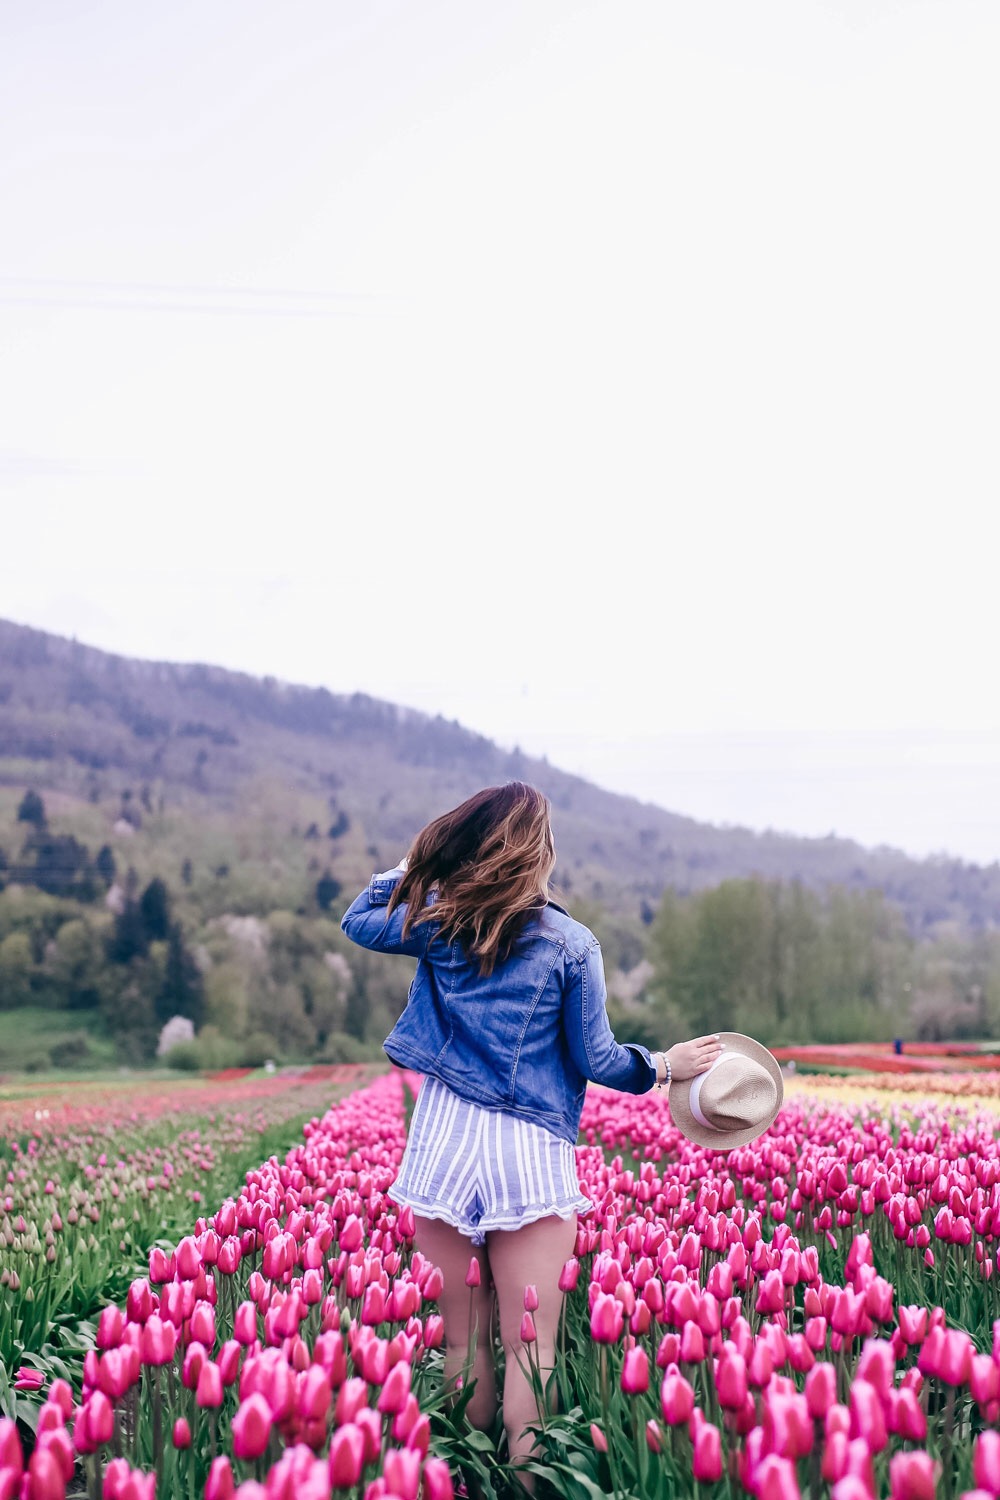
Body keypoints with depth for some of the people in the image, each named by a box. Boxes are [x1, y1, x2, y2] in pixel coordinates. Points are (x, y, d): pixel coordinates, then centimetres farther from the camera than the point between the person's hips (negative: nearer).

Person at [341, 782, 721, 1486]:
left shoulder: (441, 924, 2)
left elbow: (359, 920, 21)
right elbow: (596, 1060, 1)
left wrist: (415, 865, 27)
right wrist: (664, 1066, 15)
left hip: (445, 1142, 2)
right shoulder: (572, 943, -3)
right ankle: (528, 1477, -2)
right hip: (531, 1152, -2)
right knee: (529, 1349, 0)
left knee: (462, 1340, 10)